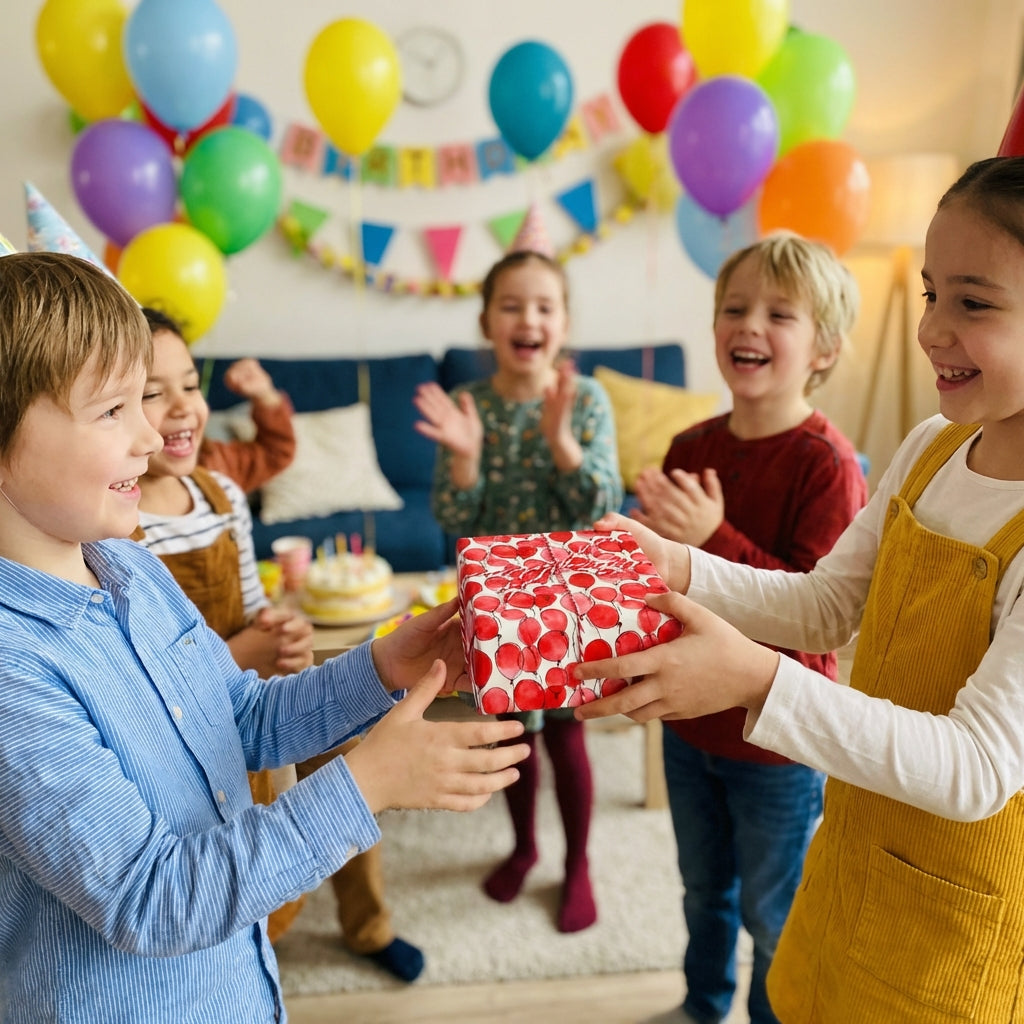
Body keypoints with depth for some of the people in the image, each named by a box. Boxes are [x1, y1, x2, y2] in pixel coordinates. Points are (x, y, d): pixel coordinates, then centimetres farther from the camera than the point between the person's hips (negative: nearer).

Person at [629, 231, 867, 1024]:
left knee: (772, 912, 18)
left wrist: (713, 539, -35)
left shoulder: (826, 462, -21)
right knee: (705, 888, 28)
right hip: (690, 716, 6)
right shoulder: (693, 447, -2)